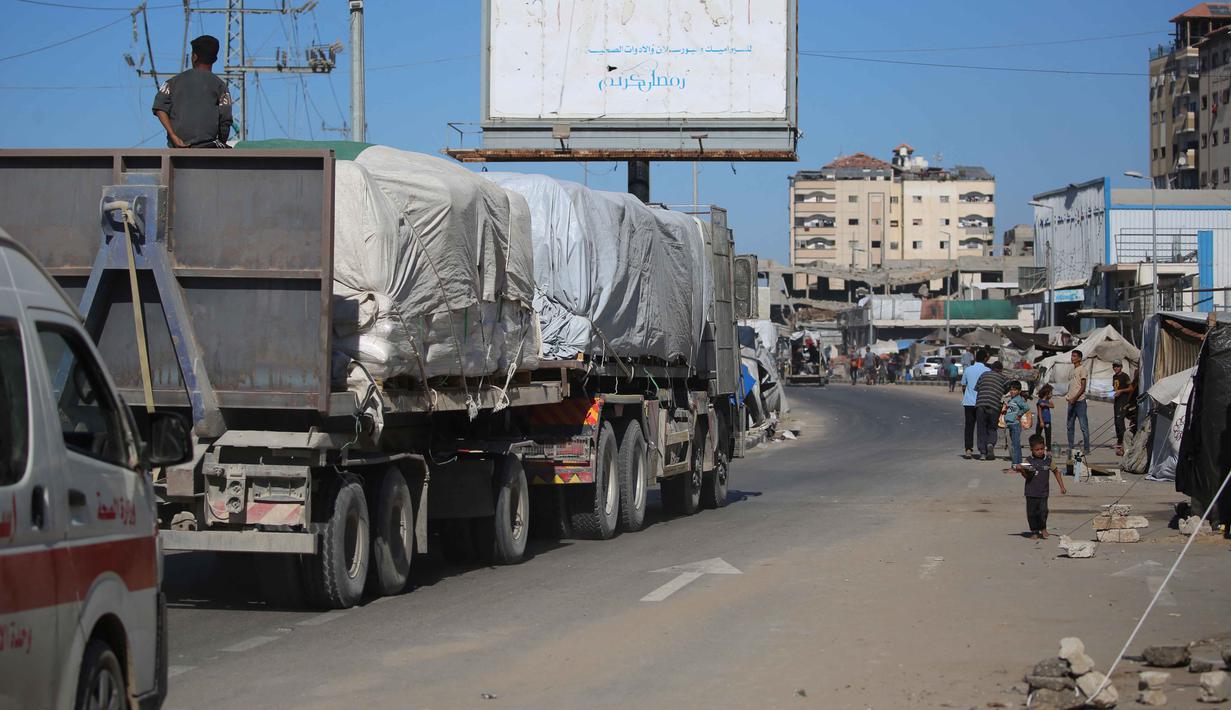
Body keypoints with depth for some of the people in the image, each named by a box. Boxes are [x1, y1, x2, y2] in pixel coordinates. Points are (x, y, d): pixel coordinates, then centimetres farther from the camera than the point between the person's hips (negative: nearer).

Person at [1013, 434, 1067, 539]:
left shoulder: (1048, 460, 2)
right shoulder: (1029, 461, -4)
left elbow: (1056, 472, 14)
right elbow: (1026, 476, -7)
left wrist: (1062, 486, 14)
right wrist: (1022, 470, -29)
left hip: (1043, 492, 0)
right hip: (1031, 492, 0)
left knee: (1043, 511, -9)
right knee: (1031, 512, 4)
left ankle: (1043, 528, 18)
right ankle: (1034, 532, 19)